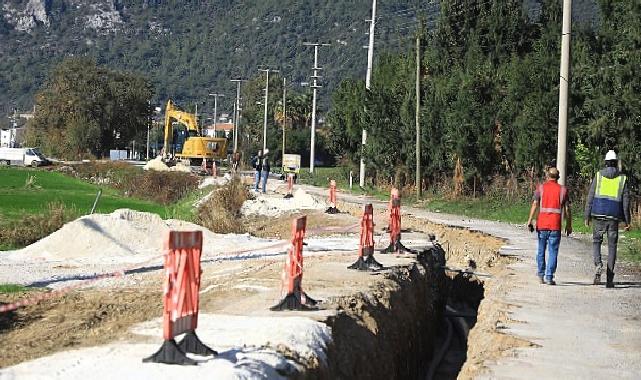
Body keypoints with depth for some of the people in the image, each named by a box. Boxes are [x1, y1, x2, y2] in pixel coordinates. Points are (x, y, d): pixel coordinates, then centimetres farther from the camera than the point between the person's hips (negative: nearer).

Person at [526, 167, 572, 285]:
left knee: (541, 251, 13)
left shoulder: (540, 188, 4)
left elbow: (535, 205, -4)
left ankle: (541, 276, 19)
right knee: (553, 252, 1)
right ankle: (549, 277, -5)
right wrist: (569, 225, 10)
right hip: (555, 226, -1)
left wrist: (530, 221, -5)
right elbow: (567, 209, 3)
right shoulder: (563, 190, 5)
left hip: (542, 225, 1)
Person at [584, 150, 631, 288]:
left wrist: (587, 216, 5)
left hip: (599, 215, 0)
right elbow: (626, 202, 2)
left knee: (596, 242, 14)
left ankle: (598, 265, -14)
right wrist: (627, 221, 7)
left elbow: (590, 197, 1)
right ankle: (609, 279, 6)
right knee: (612, 247, 7)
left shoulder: (598, 176, 3)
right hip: (614, 217, 1)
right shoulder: (622, 179, 4)